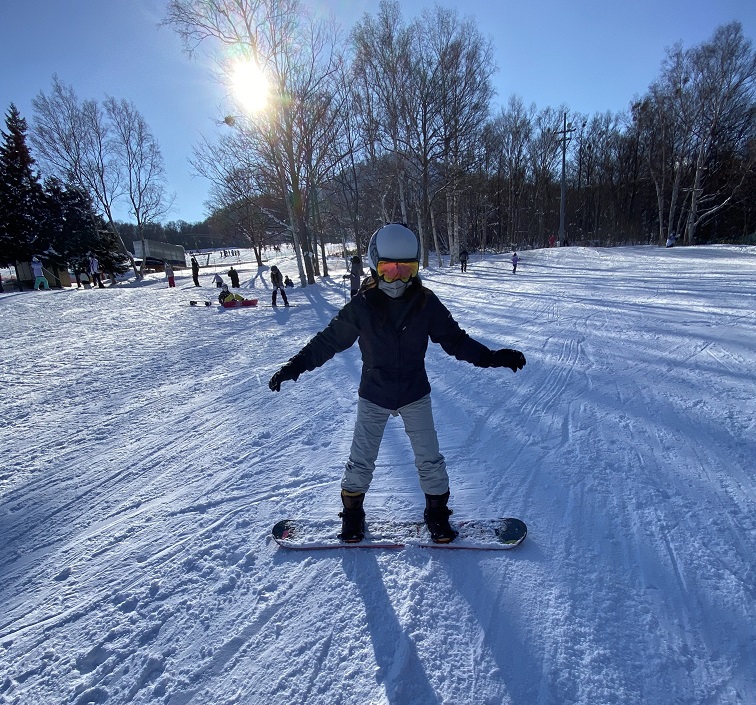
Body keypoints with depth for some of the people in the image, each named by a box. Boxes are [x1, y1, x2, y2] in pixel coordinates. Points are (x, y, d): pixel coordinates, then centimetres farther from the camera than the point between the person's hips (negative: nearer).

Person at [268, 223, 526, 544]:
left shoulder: (426, 303, -11)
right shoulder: (361, 306, -14)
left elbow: (455, 339, -4)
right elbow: (329, 340, -6)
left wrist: (491, 357, -13)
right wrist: (295, 365, -11)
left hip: (415, 395, 1)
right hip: (373, 396, 0)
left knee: (430, 461, 6)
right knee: (361, 462, 8)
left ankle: (437, 513, 30)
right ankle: (352, 512, 33)